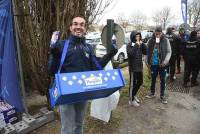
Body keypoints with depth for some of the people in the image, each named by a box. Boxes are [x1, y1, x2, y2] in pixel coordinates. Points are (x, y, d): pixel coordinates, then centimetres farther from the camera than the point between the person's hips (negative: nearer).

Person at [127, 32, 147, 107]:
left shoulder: (140, 45, 10)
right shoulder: (129, 45, -10)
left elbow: (146, 52, 2)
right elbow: (130, 53, -27)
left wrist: (142, 44, -8)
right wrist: (136, 45, -24)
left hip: (140, 67, 7)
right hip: (133, 68, -7)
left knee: (140, 82, 18)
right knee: (132, 84, 1)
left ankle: (134, 95, 39)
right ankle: (132, 100, 15)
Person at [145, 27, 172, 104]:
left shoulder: (165, 40, -4)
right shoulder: (150, 41, -1)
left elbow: (169, 52, -5)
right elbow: (147, 52, 3)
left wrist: (165, 62, -15)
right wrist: (147, 62, -2)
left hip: (162, 64, -1)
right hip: (153, 64, 1)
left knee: (162, 80, 8)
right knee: (153, 79, 15)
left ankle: (162, 96, 23)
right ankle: (152, 93, 33)